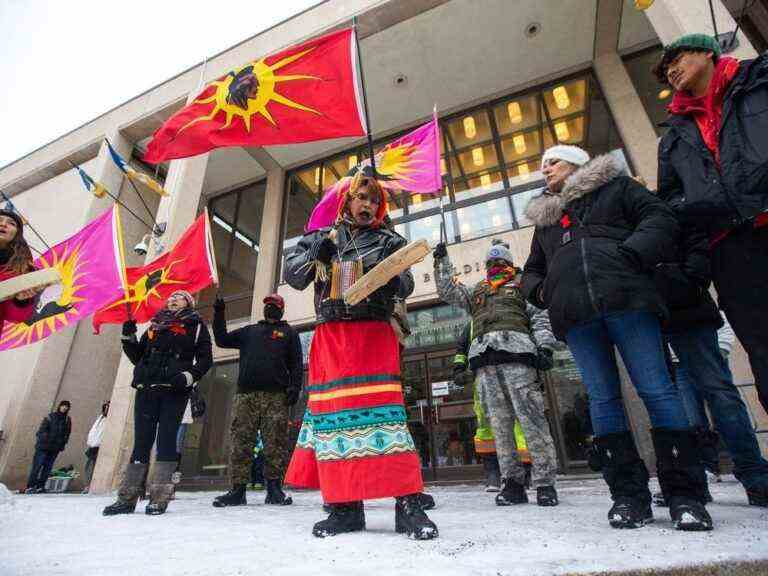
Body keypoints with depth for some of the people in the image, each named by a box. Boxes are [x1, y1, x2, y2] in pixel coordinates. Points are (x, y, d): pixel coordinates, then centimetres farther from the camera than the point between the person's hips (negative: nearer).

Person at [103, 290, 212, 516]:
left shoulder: (195, 325, 11)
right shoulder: (155, 324, 24)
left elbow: (205, 358, 3)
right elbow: (138, 357, 25)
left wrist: (189, 376, -14)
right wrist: (128, 338, 9)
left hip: (175, 390, -4)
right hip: (146, 389, 4)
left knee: (166, 439, -5)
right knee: (141, 441, 3)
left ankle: (159, 497, -1)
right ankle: (127, 497, 9)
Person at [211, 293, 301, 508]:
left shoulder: (289, 333, 16)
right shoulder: (249, 331, 26)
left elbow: (297, 363, 7)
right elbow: (222, 340, 22)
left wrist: (294, 387, -7)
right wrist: (219, 313, 16)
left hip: (276, 396, -2)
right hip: (246, 394, 3)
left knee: (275, 444, -4)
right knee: (241, 442, -1)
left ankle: (274, 487, 3)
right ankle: (238, 489, 6)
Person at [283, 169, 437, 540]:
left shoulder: (389, 241, 12)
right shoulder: (319, 238, 18)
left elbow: (406, 286, 1)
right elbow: (292, 276, 9)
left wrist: (390, 276, -22)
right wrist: (316, 255, -10)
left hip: (374, 334, -2)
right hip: (330, 336, 3)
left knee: (381, 407, -13)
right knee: (332, 411, 0)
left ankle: (407, 503, -7)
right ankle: (344, 506, 9)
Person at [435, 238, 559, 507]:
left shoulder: (522, 288, 21)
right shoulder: (475, 292, 32)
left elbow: (540, 318, 10)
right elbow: (447, 291, 27)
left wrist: (545, 347, -5)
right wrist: (441, 260, 22)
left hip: (516, 351, -3)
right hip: (484, 357, 3)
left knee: (531, 418, -8)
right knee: (499, 423, 0)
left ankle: (545, 482, -1)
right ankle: (513, 482, 5)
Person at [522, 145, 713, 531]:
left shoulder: (615, 186, 20)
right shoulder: (543, 217, 31)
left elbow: (661, 219, 7)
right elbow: (532, 270, 32)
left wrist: (631, 254, -10)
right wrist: (539, 290, 10)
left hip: (627, 299, -3)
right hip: (575, 316, 4)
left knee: (656, 389, -6)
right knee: (602, 399, -1)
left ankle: (684, 493, 6)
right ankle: (629, 495, 7)